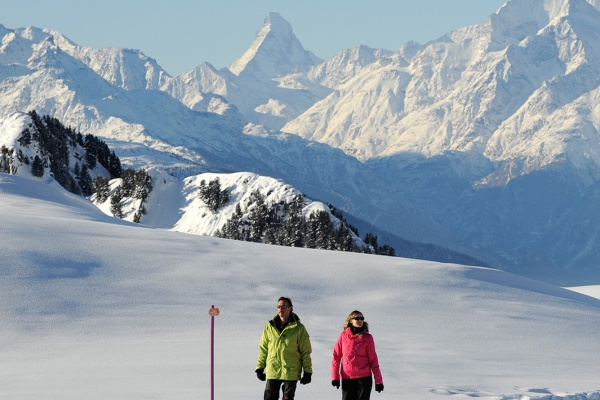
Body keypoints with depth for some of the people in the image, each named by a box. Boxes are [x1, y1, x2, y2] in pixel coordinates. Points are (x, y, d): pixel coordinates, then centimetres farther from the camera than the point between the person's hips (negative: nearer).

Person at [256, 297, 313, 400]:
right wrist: (260, 367, 7)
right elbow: (263, 349, 11)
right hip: (272, 371, 2)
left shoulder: (298, 328, 0)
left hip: (291, 372, -2)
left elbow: (305, 351, 1)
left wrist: (307, 371, -2)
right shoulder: (269, 327, 6)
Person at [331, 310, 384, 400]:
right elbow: (336, 357, 5)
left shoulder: (367, 337, 0)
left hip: (364, 378, -1)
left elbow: (373, 359, 2)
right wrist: (335, 377, -1)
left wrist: (378, 380, 0)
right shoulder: (343, 336, 2)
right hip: (347, 378, 1)